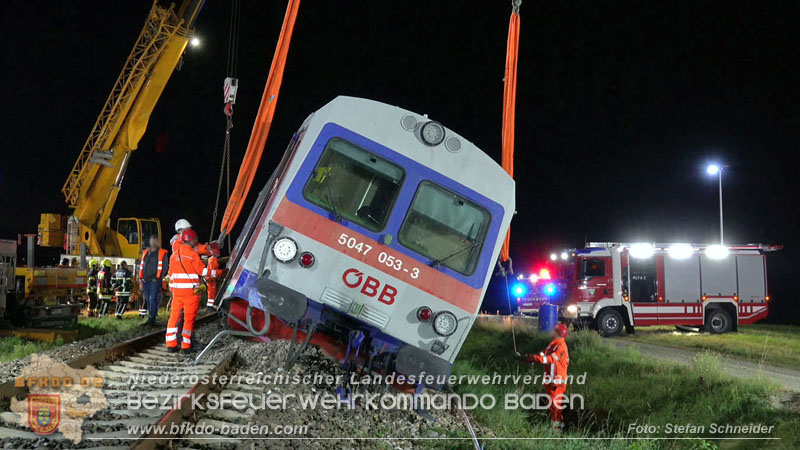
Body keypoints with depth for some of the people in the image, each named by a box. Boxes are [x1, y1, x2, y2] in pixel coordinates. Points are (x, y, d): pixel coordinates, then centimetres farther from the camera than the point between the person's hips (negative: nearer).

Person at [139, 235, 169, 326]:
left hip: (155, 281, -6)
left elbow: (164, 267, -5)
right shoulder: (146, 253, 18)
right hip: (146, 280, 6)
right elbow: (142, 265, 20)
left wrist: (158, 277, -12)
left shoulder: (162, 253, 1)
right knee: (147, 299, 9)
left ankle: (152, 319, -12)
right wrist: (140, 277, 11)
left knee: (153, 299, -12)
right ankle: (150, 318, 18)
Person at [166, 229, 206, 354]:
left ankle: (171, 345, 13)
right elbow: (203, 271, -4)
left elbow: (171, 274, 15)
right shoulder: (192, 254, -10)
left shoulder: (174, 255, 10)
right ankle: (185, 346, 0)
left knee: (174, 316, 12)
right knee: (189, 318, 0)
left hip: (177, 291, 6)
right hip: (191, 291, -6)